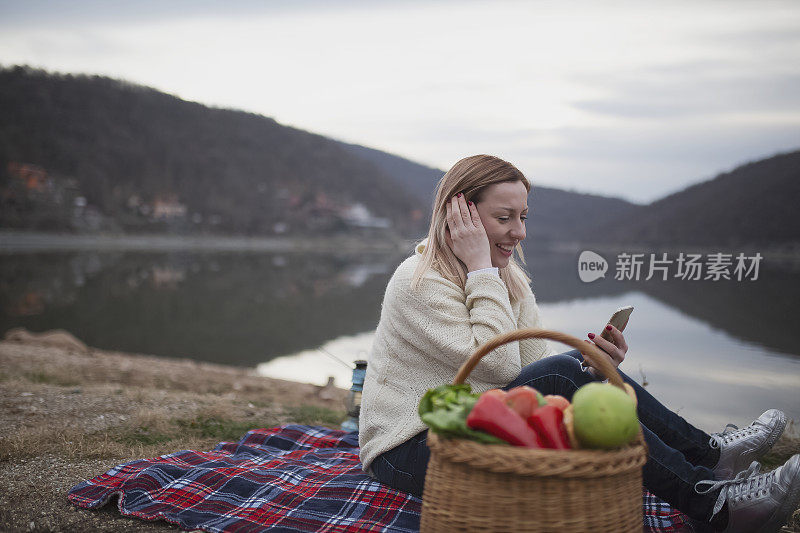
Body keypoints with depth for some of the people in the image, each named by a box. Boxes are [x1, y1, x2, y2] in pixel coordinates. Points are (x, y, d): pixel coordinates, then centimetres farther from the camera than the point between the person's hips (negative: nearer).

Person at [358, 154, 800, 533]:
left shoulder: (509, 280, 7)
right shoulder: (419, 283, -17)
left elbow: (532, 361, -2)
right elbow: (499, 364, -25)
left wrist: (590, 367, -21)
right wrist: (481, 270, -22)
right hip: (411, 453, -7)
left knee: (580, 364, -13)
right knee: (557, 375, -27)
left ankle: (706, 452, -4)